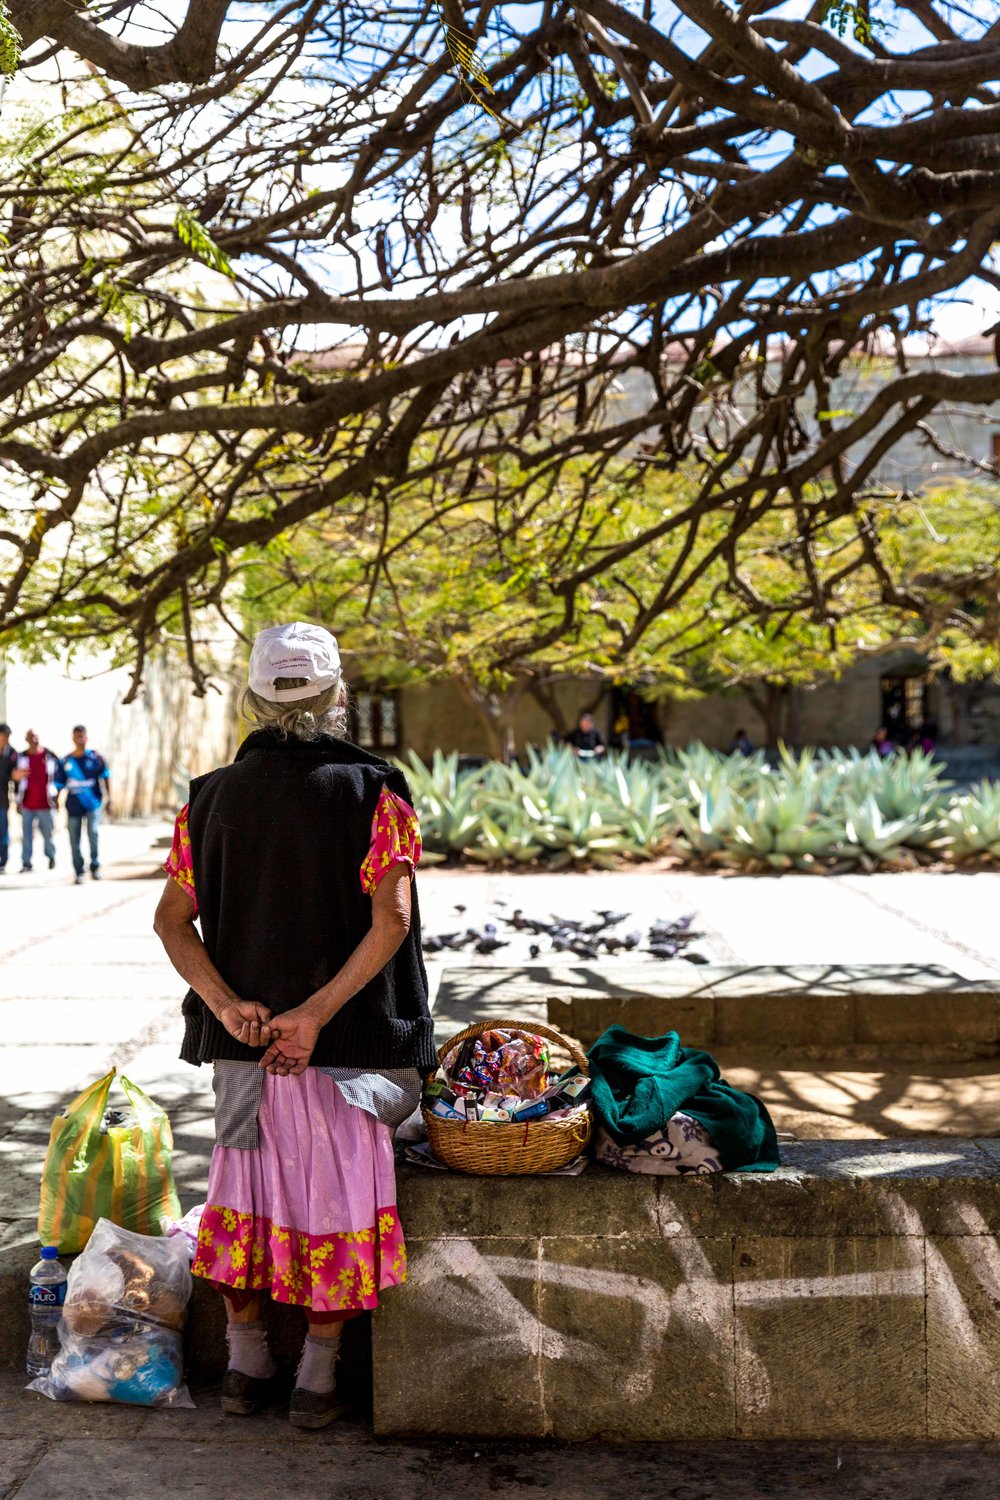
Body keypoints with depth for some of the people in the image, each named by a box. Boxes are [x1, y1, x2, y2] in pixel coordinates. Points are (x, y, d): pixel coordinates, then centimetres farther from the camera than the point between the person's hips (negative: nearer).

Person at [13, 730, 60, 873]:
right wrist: (18, 801, 6)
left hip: (45, 804, -1)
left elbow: (57, 778, 6)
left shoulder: (50, 756, 1)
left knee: (48, 833, 6)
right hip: (27, 804, 1)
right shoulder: (21, 757, 4)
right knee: (26, 835, 1)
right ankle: (26, 863, 7)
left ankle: (51, 857, 26)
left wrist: (56, 798, 1)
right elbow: (16, 778, 9)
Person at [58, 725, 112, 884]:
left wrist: (109, 799, -3)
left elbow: (106, 777, 2)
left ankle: (95, 866, -2)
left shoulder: (95, 757, 0)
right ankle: (78, 872, 15)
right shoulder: (65, 761, 5)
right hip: (73, 805, 2)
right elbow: (60, 785, 10)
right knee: (74, 840, 2)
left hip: (93, 803, -2)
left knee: (93, 832, -19)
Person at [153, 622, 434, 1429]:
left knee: (247, 1181, 18)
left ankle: (246, 1363, 27)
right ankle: (318, 1377, 15)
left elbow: (172, 918, -2)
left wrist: (225, 1003, -8)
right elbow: (390, 920, -18)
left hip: (243, 1033, 3)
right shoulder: (373, 792, -8)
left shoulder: (212, 796, 3)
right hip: (349, 1037, -3)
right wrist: (316, 1013, -18)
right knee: (340, 1189, 9)